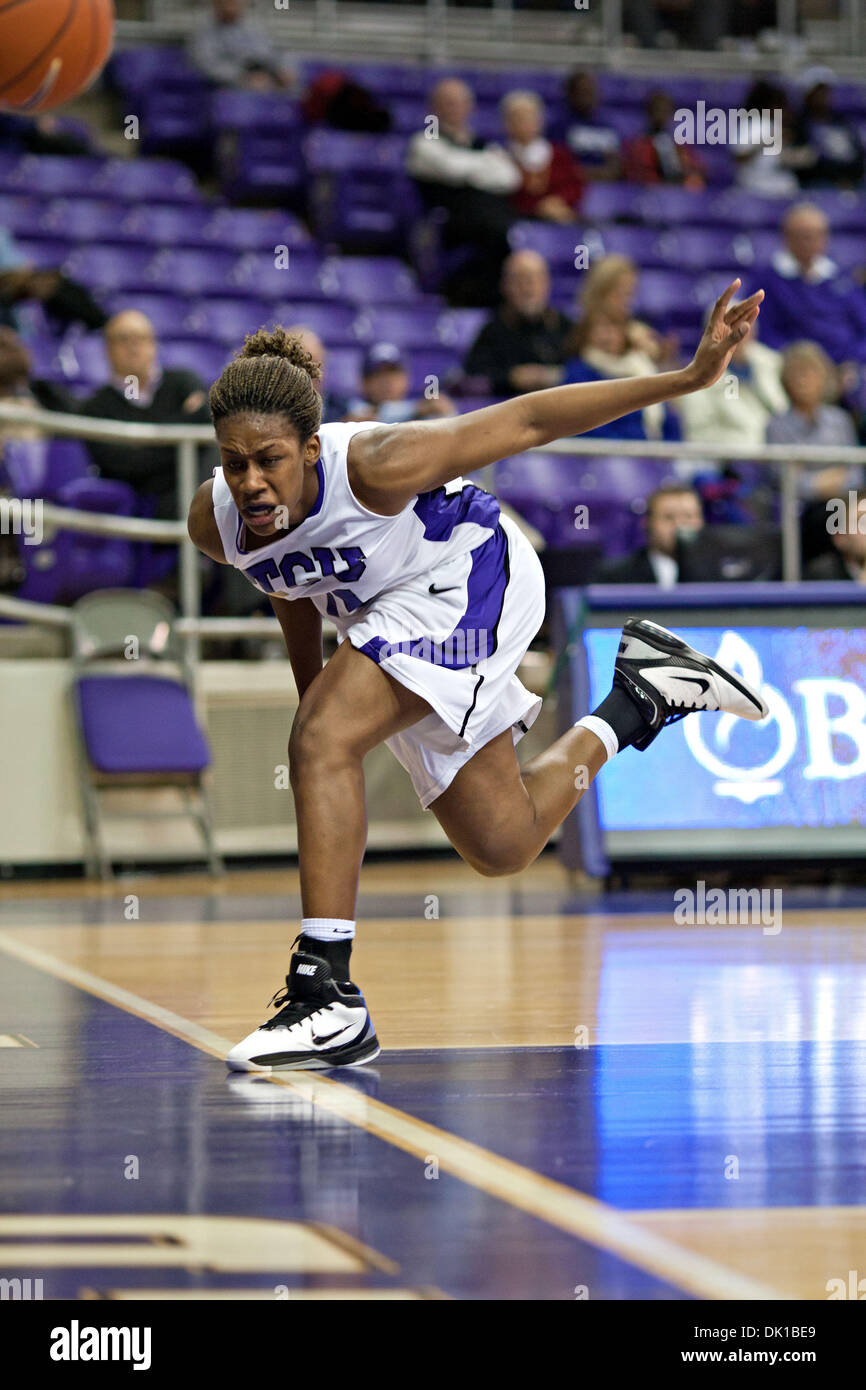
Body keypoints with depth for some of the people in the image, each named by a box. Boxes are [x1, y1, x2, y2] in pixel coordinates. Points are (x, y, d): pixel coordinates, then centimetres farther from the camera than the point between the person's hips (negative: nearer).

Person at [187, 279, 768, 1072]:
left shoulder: (373, 465, -33)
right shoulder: (214, 522, -16)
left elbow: (526, 421, -25)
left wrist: (689, 378, -25)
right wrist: (310, 686, 15)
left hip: (470, 580, -7)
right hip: (388, 611, 7)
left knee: (323, 741, -28)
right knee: (501, 849, 14)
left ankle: (328, 994, -27)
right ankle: (638, 698, 37)